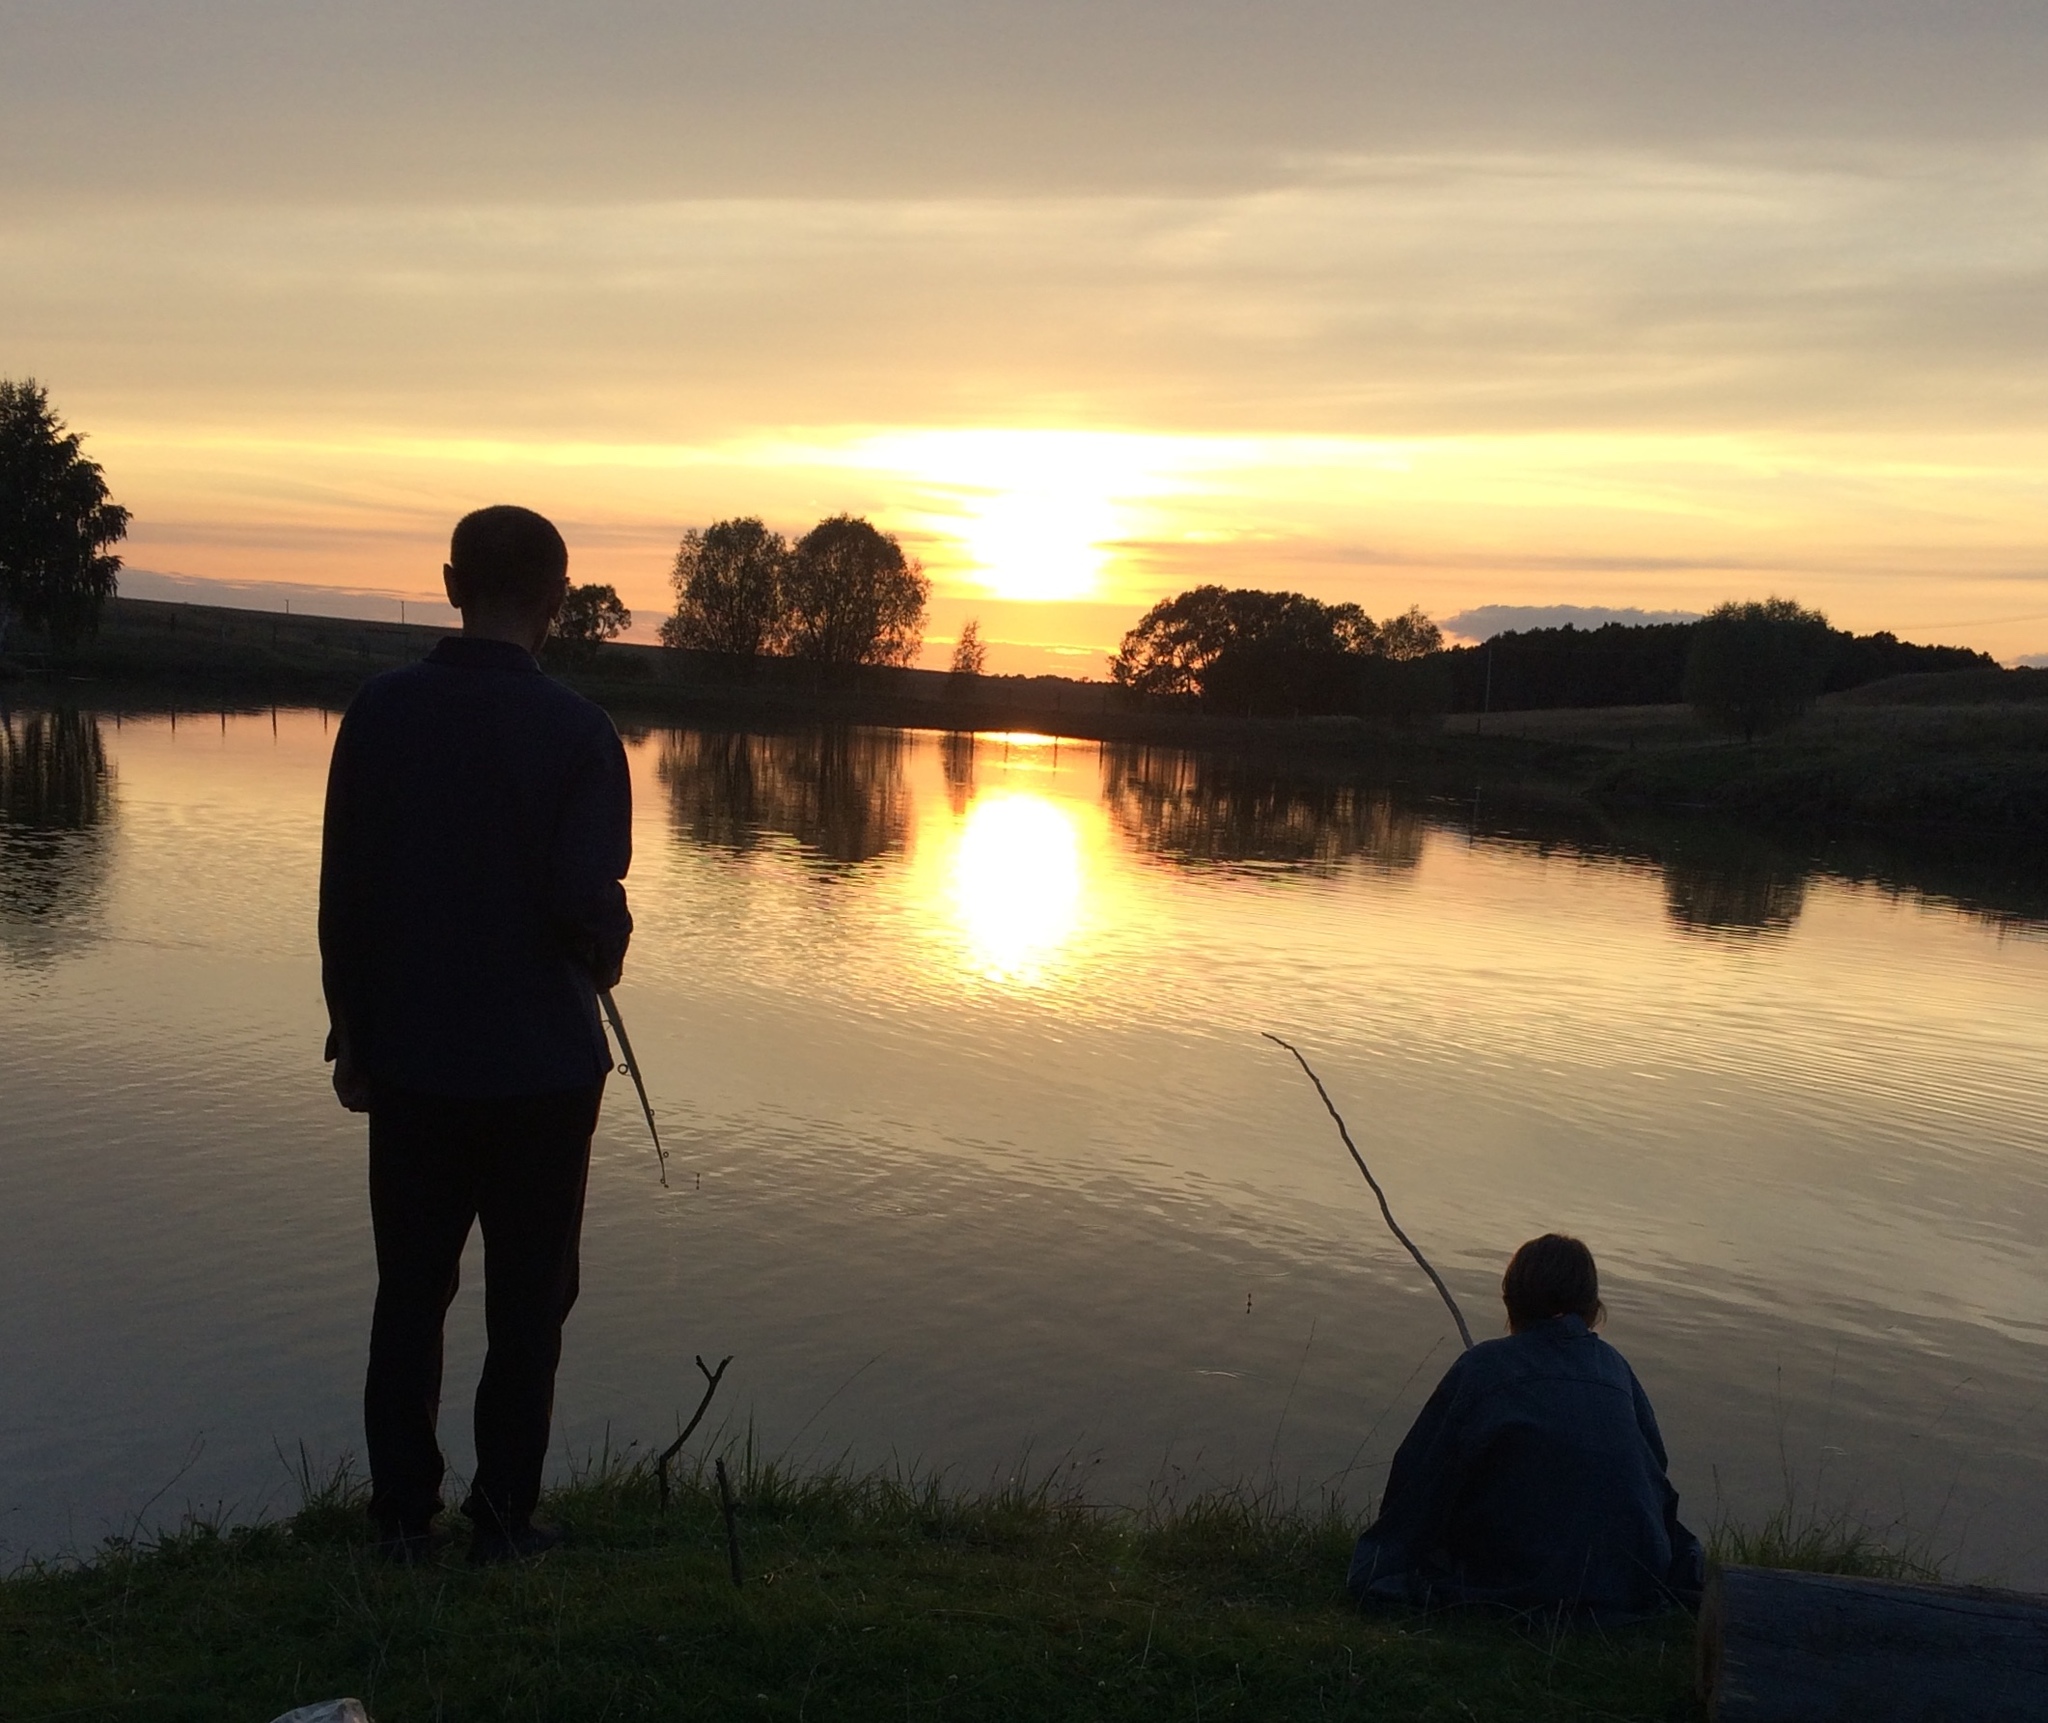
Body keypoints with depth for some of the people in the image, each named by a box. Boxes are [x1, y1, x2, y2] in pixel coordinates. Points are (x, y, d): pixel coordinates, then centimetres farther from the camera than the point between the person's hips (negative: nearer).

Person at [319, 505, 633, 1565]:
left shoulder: (382, 712, -2)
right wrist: (606, 956, 6)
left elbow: (343, 891, 1)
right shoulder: (574, 730, -12)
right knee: (528, 1300, 10)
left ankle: (403, 1520, 20)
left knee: (411, 1293, 14)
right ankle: (502, 1520, 16)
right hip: (542, 1065, -3)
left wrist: (354, 1034, 11)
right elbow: (588, 900, -18)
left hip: (410, 1058, 3)